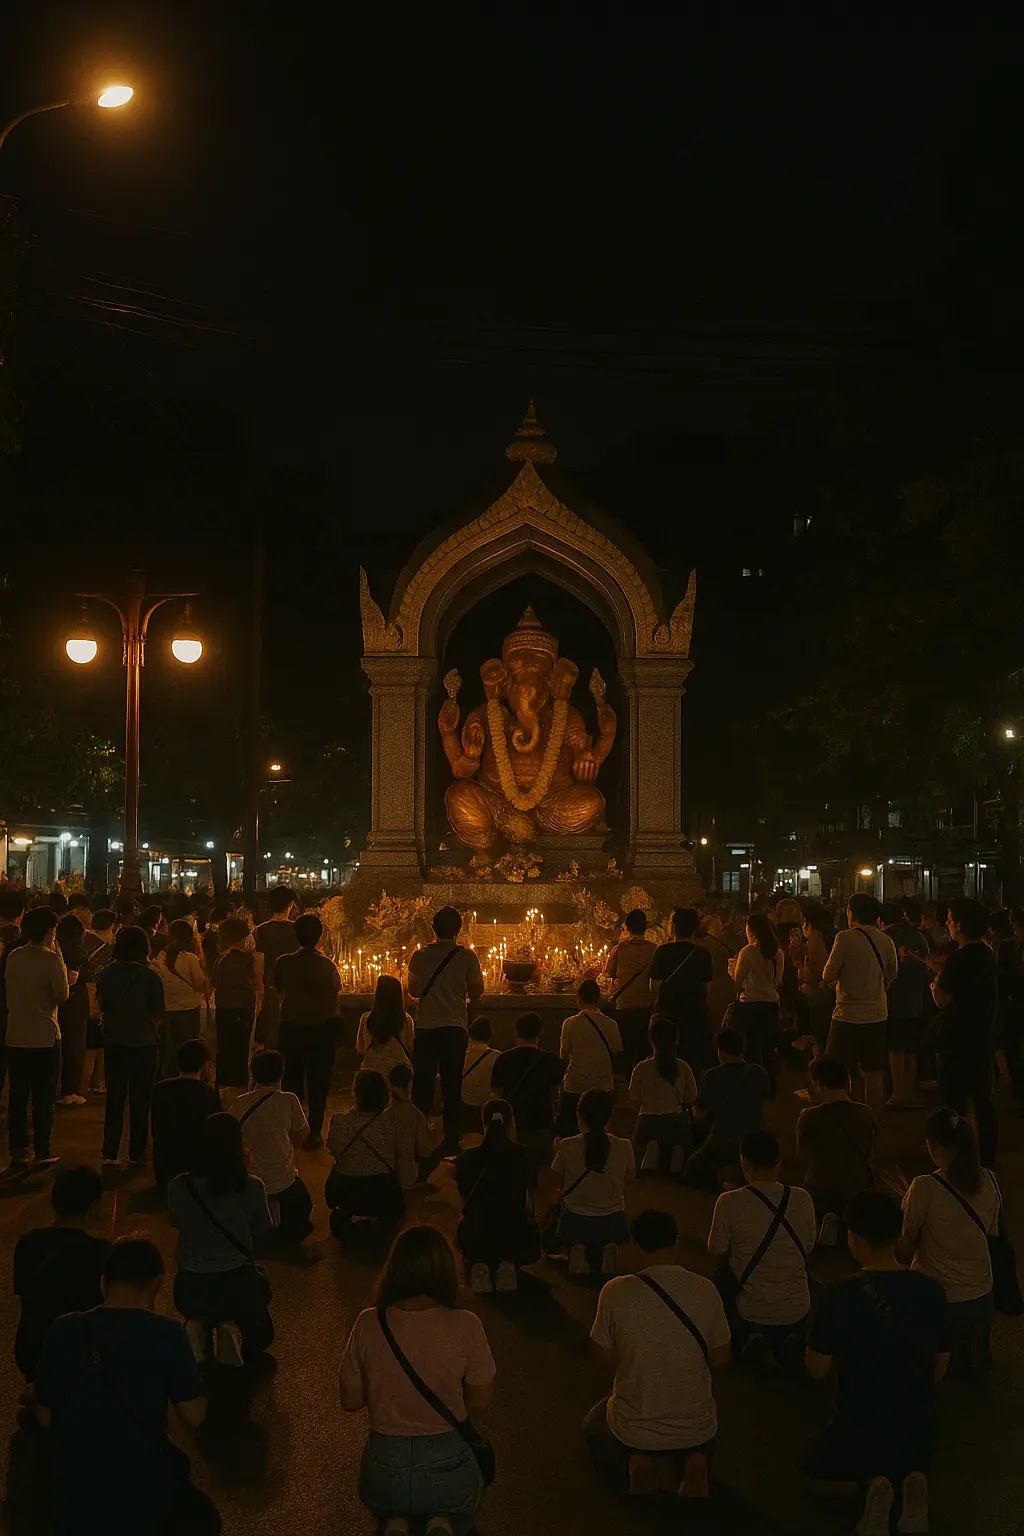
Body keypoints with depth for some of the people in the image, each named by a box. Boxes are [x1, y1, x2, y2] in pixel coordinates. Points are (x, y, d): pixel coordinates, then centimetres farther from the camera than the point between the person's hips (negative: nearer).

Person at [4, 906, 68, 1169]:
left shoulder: (13, 957, 2)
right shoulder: (52, 960, -14)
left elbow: (8, 992, 9)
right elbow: (62, 995, -12)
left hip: (15, 1037, 5)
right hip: (45, 1037, -5)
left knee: (17, 1096, 11)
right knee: (43, 1098, 4)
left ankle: (18, 1150, 14)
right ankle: (41, 1152, 6)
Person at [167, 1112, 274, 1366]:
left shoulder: (178, 1187, -14)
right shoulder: (252, 1187, -17)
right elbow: (262, 1232, -2)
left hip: (190, 1288, 2)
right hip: (236, 1285, -2)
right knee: (260, 1337, 28)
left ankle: (198, 1326, 9)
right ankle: (235, 1330, -4)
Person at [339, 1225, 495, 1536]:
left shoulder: (368, 1323, -14)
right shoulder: (466, 1326, -18)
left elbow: (350, 1402, -3)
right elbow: (480, 1402, -5)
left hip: (384, 1469, 1)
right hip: (447, 1463, -1)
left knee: (390, 1507, 38)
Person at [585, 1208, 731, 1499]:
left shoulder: (615, 1292, -19)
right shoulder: (705, 1290, -14)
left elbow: (604, 1357, -5)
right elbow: (719, 1358, -2)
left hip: (633, 1430, -1)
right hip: (697, 1429, 2)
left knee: (594, 1427, 33)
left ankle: (633, 1466, 6)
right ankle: (692, 1465, 9)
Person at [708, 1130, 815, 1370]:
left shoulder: (730, 1202, -17)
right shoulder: (802, 1200, -8)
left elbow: (716, 1252, -4)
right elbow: (808, 1249, 5)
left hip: (751, 1311, -4)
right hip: (796, 1311, 4)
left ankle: (745, 1338, 9)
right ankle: (787, 1342, 7)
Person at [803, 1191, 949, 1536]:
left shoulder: (840, 1298, -23)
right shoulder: (931, 1291, -10)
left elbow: (817, 1370, -12)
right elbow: (940, 1367, 3)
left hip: (860, 1432, -3)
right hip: (919, 1433, 3)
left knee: (818, 1477, 28)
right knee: (907, 1467, 38)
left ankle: (867, 1486, -4)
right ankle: (908, 1482, 2)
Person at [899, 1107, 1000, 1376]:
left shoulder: (925, 1188, -25)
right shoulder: (988, 1181, -10)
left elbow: (905, 1248, -14)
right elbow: (991, 1235, 6)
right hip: (980, 1295, 4)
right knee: (974, 1366, 29)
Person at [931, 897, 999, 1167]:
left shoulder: (959, 960, -21)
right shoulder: (988, 956, 7)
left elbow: (943, 1000, -24)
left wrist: (935, 985, -3)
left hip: (958, 1041, -9)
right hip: (983, 1039, 9)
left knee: (955, 1101, -1)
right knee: (982, 1099, 15)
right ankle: (987, 1154, 23)